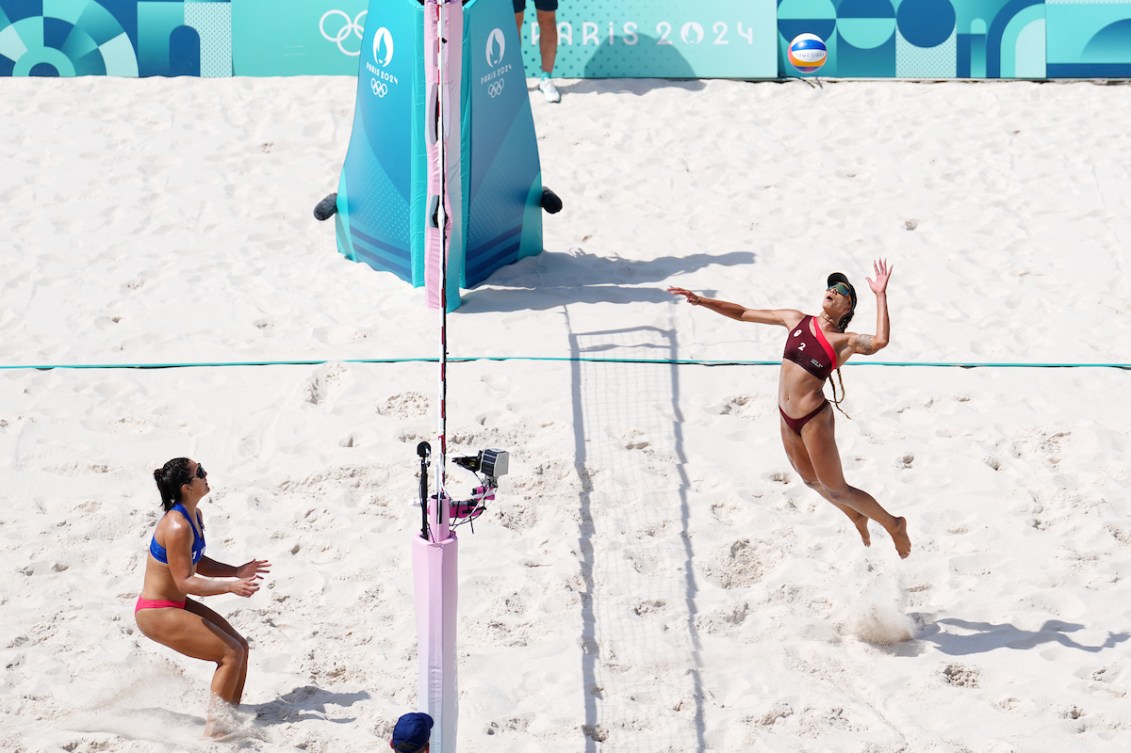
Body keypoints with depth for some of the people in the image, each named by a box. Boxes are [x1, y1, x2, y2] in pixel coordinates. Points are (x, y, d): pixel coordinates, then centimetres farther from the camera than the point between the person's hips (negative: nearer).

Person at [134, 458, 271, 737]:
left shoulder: (194, 516, 5)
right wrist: (229, 586, -32)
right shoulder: (177, 527, -26)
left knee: (240, 645, 9)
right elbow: (185, 581, -27)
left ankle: (231, 718, 17)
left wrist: (236, 571, 8)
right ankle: (214, 729, -3)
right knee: (231, 654, -11)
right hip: (157, 613, -10)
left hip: (177, 604, 10)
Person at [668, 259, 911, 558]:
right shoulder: (796, 320, 2)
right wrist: (700, 300, 2)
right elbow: (743, 313, 7)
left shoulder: (845, 341, -13)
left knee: (837, 490, 5)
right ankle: (857, 518, 48)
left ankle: (893, 524, 26)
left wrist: (880, 295, -35)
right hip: (787, 418, 7)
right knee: (812, 481, 25)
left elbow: (879, 342, -35)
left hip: (813, 420, -7)